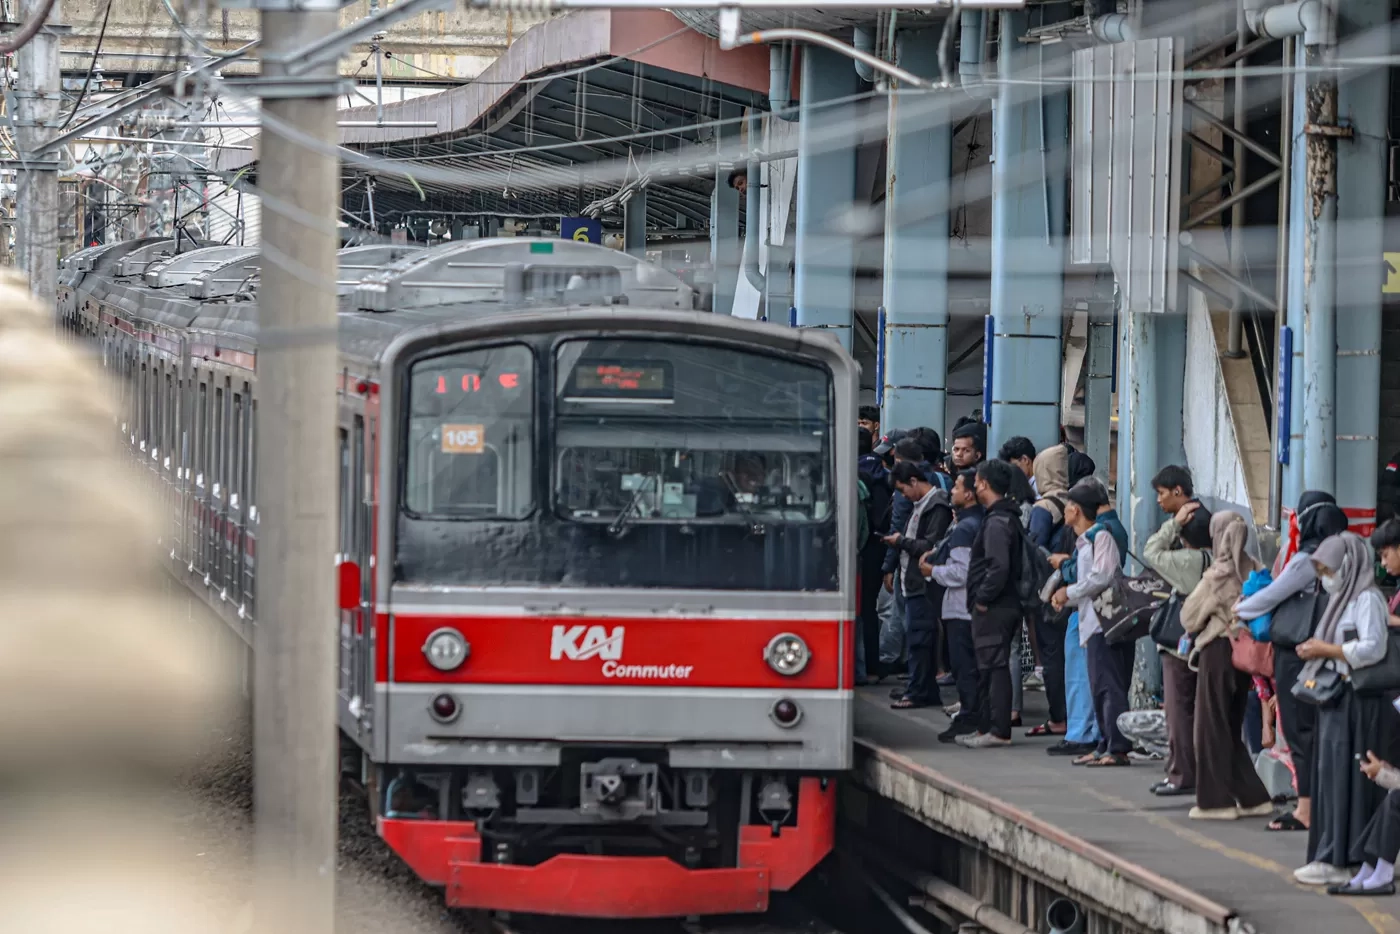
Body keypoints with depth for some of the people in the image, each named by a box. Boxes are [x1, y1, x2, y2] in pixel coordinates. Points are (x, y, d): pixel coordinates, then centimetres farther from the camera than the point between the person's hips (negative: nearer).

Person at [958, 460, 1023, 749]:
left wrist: (983, 599, -18)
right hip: (1005, 604, 10)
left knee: (994, 667, -8)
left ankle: (999, 731, -8)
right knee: (987, 668, 15)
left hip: (992, 609, -10)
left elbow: (999, 567, -26)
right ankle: (985, 728, 21)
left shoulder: (996, 522, -16)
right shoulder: (1009, 518, 15)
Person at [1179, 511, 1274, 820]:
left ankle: (1216, 800, 4)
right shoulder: (1254, 570, 0)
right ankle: (1252, 797, 14)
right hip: (1245, 652, 6)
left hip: (1218, 653, -6)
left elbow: (1189, 617, -7)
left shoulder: (1217, 576, -15)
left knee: (1213, 728, 3)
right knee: (1233, 729, 16)